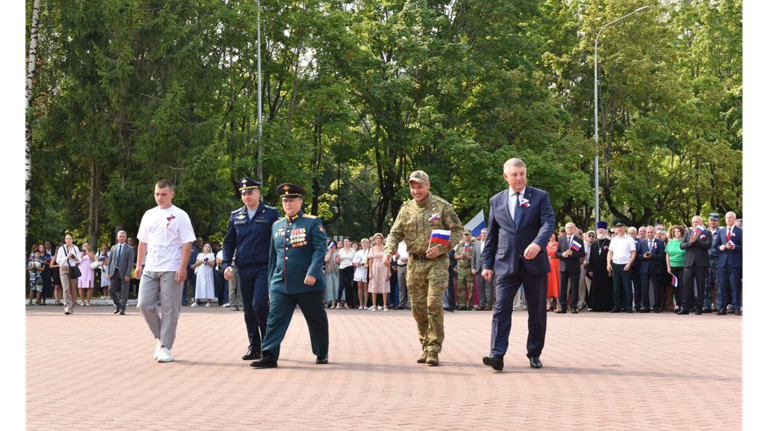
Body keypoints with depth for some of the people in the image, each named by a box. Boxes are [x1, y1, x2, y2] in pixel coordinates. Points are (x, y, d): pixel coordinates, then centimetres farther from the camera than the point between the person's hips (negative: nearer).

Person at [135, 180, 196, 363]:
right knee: (144, 305, -1)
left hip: (171, 270, -5)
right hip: (150, 269, 5)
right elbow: (143, 242, 18)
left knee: (170, 309, -2)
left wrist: (183, 268, -15)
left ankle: (165, 347, 5)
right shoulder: (149, 215, 13)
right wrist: (139, 264, 10)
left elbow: (187, 243, -7)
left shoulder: (180, 216, -3)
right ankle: (160, 337, 18)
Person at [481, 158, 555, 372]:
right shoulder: (496, 201, 10)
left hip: (534, 264, -1)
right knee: (501, 310, -10)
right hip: (506, 264, 1)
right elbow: (491, 235, 13)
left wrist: (538, 243, -31)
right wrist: (488, 264, 8)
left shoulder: (540, 197, 3)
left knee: (537, 312, 7)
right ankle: (497, 355, -16)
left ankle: (534, 354, 19)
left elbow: (548, 223, -12)